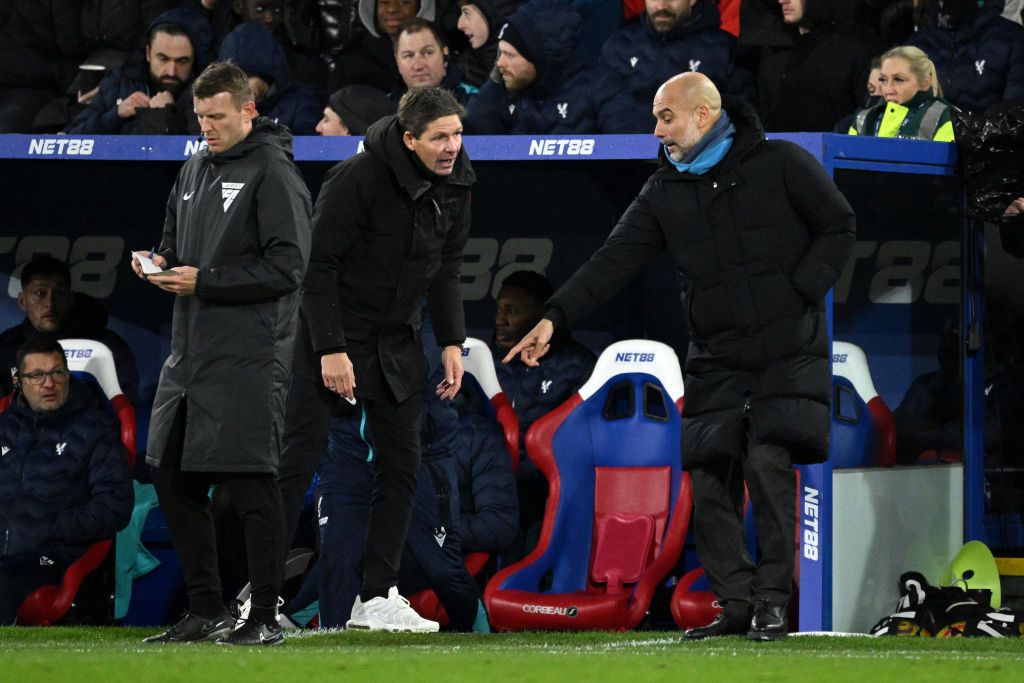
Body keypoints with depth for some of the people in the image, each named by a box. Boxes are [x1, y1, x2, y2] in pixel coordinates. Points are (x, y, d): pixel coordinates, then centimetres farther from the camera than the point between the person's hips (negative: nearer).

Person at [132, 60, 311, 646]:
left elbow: (288, 265, -15)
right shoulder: (196, 170, 17)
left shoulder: (274, 174, -8)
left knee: (251, 482, -7)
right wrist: (160, 263, 2)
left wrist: (204, 282, -16)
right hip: (191, 349, 9)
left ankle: (266, 618, -2)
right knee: (174, 477, 9)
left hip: (249, 356, -9)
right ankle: (207, 612, 18)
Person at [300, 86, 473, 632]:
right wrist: (330, 349, -23)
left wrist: (452, 342, 2)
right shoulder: (358, 179, -22)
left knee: (401, 464, 4)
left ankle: (377, 597, 10)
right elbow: (319, 264, -20)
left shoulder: (455, 186, 0)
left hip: (397, 342, 7)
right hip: (336, 335, -7)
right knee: (298, 462, -6)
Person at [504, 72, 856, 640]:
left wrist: (800, 291, -9)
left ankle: (772, 598, -7)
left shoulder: (779, 164, -2)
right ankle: (737, 603, 6)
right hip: (715, 361, 5)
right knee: (709, 481, -3)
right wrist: (555, 317, -9)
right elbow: (614, 261, 2)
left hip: (788, 352, -5)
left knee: (767, 461, -18)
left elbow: (838, 226, 2)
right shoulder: (665, 192, 10)